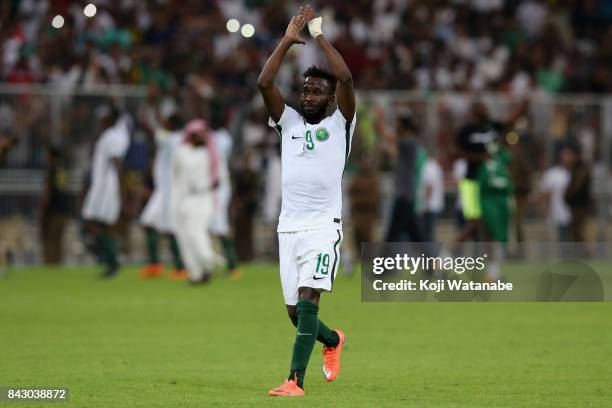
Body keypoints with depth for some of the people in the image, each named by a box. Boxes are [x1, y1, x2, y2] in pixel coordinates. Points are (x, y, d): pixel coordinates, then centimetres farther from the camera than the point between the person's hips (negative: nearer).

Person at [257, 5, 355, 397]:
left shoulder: (340, 123, 3)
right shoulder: (289, 121, 13)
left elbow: (345, 78, -13)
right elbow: (264, 83, -1)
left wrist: (319, 34, -8)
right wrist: (288, 40, -4)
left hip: (323, 225, -5)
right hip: (289, 227, 5)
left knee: (307, 301, -20)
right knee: (296, 313, 8)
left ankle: (296, 380, -25)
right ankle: (333, 341, 40)